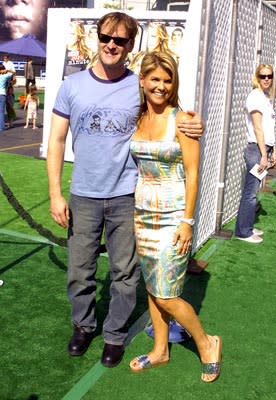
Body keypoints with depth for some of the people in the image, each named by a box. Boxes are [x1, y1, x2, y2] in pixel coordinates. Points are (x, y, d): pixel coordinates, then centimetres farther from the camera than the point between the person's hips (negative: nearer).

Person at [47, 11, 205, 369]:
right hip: (83, 196, 1)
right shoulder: (73, 85, 1)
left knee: (124, 273, 8)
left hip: (127, 197, -1)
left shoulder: (141, 87, -1)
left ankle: (115, 333, 29)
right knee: (79, 270, 11)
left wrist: (195, 123, -14)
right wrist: (55, 193, -2)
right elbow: (57, 140, 4)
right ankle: (83, 324, 36)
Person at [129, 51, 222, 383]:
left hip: (173, 216, -6)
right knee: (152, 288, 15)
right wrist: (130, 211, 11)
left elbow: (192, 174, -11)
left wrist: (187, 221, -15)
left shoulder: (181, 120, -10)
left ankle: (206, 343, 20)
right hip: (142, 214, 6)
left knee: (166, 296, -3)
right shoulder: (136, 119, 5)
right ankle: (160, 350, 32)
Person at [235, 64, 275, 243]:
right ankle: (243, 232, 4)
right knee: (250, 192, -4)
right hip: (256, 149, -8)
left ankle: (248, 226, 21)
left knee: (253, 190, 13)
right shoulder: (256, 96, -10)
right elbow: (258, 128, -15)